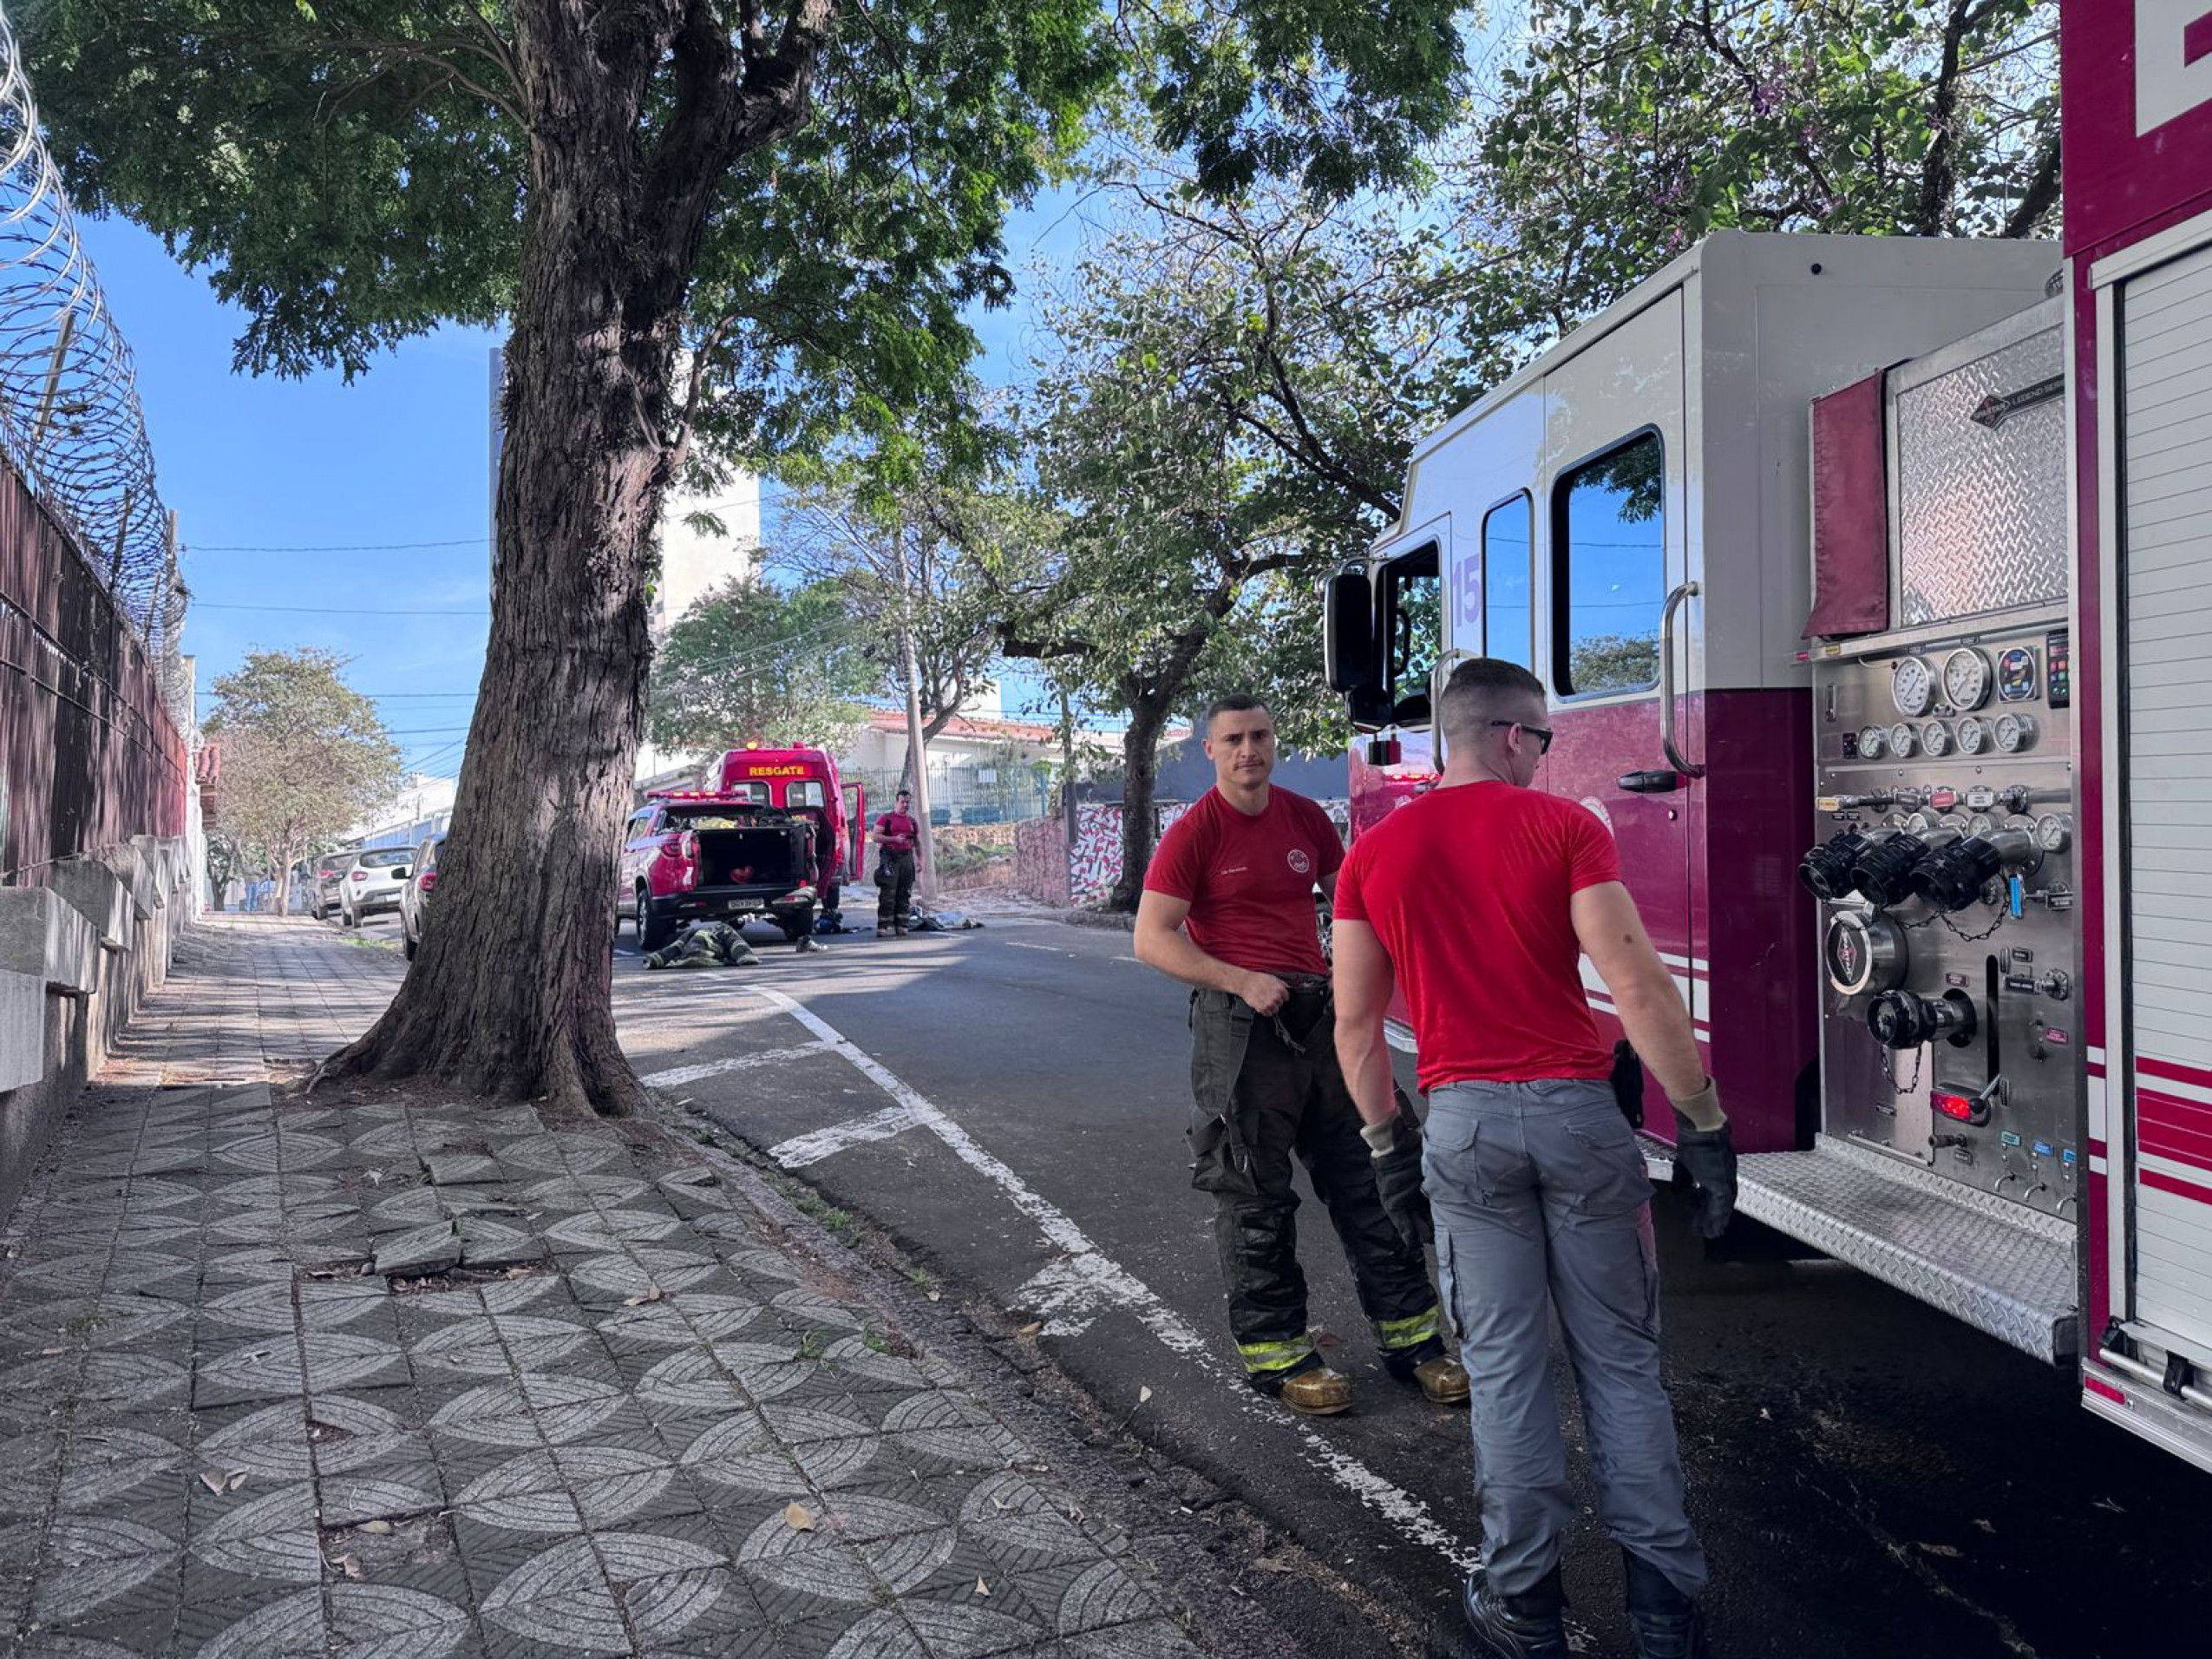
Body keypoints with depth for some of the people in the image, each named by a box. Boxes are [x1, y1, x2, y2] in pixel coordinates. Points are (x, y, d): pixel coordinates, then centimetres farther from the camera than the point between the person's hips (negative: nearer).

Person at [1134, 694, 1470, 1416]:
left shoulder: (1305, 817, 9)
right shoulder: (1194, 833, -6)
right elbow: (1153, 938, -11)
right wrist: (1242, 981, -20)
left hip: (1319, 1015, 5)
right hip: (1241, 1027, -5)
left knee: (1366, 1178, 9)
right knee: (1255, 1196, 4)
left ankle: (1411, 1337, 19)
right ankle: (1275, 1351, 17)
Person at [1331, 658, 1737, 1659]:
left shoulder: (1373, 853, 4)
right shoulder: (1563, 825, -5)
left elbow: (1356, 1021, 7)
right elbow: (1637, 985, -12)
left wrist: (1383, 1138, 18)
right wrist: (1702, 1121, -6)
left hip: (1463, 1122, 2)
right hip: (1576, 1108, -1)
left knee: (1505, 1367, 11)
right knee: (1620, 1360, 11)